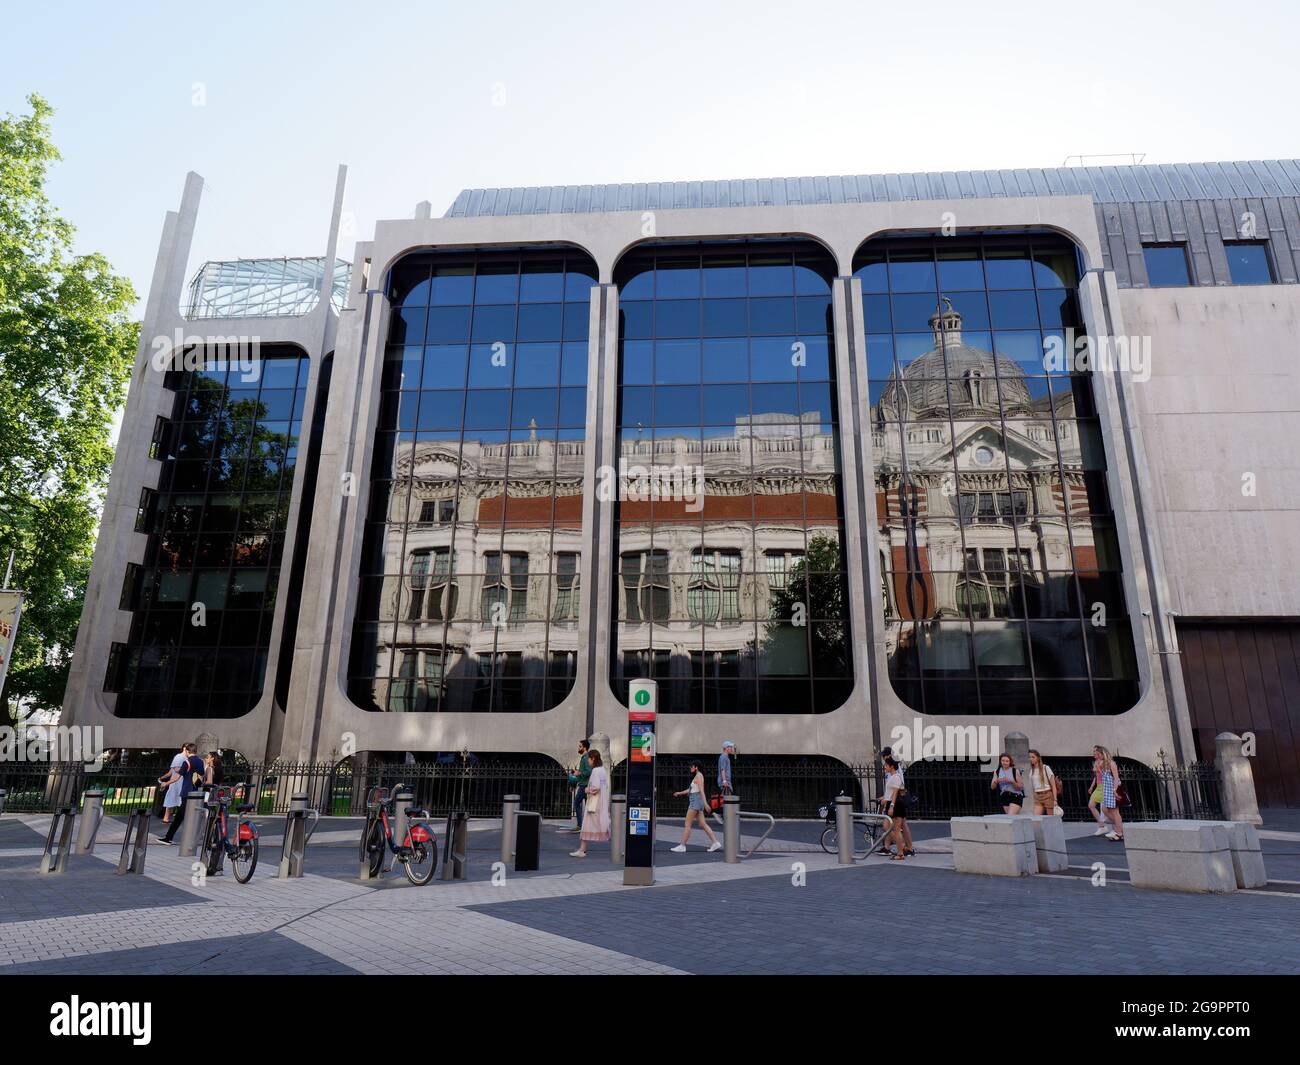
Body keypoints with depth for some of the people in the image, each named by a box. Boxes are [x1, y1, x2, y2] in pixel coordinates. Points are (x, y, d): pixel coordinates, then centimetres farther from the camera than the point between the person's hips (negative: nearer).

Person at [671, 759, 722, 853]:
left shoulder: (699, 776, -11)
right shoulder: (697, 776, 18)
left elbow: (701, 790, -21)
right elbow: (691, 789, 28)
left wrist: (705, 803, -28)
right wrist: (680, 793, 33)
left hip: (696, 801, -10)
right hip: (695, 802, 10)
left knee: (687, 824, -4)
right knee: (703, 824, 7)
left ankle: (682, 846, -1)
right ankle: (715, 843, 4)